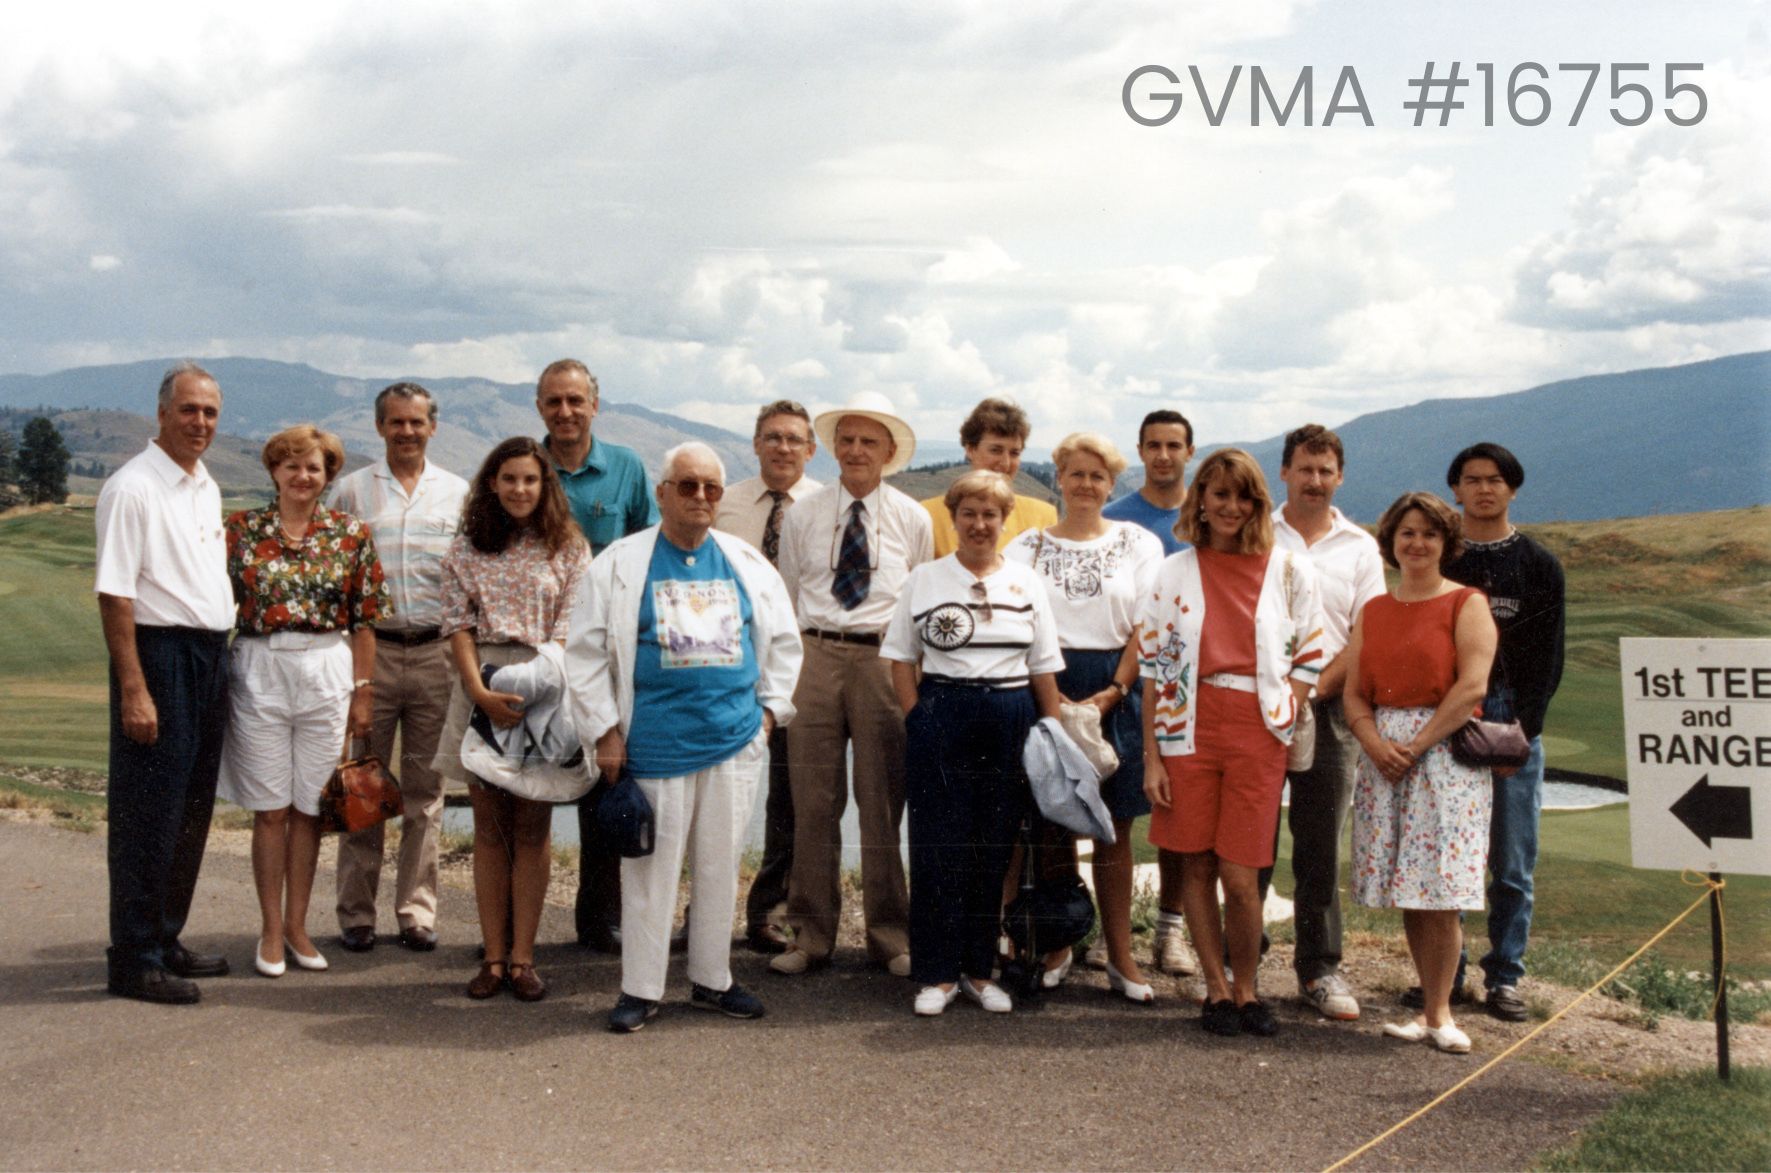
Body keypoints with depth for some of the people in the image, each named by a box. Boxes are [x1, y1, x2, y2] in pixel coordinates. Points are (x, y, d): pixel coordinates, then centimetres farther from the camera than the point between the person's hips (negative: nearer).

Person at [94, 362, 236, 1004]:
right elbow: (114, 594, -16)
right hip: (160, 655, -8)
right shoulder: (132, 488, -11)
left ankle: (164, 940, 25)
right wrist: (133, 688, -21)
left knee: (192, 811, 13)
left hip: (210, 656, 8)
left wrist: (222, 658, 15)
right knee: (149, 815, -4)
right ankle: (133, 961, 4)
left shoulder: (207, 487, 15)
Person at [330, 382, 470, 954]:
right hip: (371, 647, -1)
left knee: (425, 788, 6)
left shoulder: (457, 493, 10)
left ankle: (417, 911, 14)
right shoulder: (350, 490, 6)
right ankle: (356, 913, 10)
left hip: (436, 652, 1)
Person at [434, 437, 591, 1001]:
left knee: (531, 827, 1)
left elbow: (569, 628, -3)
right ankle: (493, 957, 9)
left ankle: (522, 957, 5)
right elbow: (457, 624, 2)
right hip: (480, 686, 2)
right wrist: (480, 691, -12)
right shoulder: (467, 546, 8)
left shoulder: (568, 547, 3)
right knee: (489, 827, 5)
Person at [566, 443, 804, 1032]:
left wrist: (770, 707, 11)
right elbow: (586, 652, 0)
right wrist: (605, 731, -4)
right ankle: (640, 989, 14)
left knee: (721, 867, 11)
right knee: (651, 869, 2)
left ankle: (712, 979, 24)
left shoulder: (748, 565, 10)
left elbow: (783, 641, 20)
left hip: (736, 740, 3)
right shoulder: (620, 564, 0)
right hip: (656, 739, -3)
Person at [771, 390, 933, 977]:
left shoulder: (912, 519, 8)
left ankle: (890, 936, 14)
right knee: (813, 802, 2)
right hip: (815, 656, 1)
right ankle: (810, 935, 12)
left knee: (884, 801, 3)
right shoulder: (803, 515, 10)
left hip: (885, 659, -1)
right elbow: (785, 598, 14)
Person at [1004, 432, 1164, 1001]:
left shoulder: (1139, 543, 8)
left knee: (1114, 828, 3)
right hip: (1047, 689, 0)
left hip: (1116, 692, 0)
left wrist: (1113, 691, -9)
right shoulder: (1027, 546, 8)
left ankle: (1120, 953, 9)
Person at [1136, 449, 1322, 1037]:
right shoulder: (1174, 572, 5)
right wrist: (1151, 756, -1)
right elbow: (1152, 665, 4)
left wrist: (1282, 719, -3)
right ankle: (1216, 988, 21)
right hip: (1189, 728, 1)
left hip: (1256, 732, -1)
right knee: (1197, 865, 6)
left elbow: (1311, 656, 9)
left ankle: (1245, 989, 17)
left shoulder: (1289, 571, 5)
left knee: (1239, 875, -4)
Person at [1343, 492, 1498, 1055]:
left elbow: (1472, 685, -11)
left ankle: (1439, 1012, 2)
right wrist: (1374, 742, -8)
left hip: (1445, 752, -5)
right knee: (1405, 890, 4)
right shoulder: (1373, 612, 15)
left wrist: (1417, 744, -13)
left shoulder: (1466, 603, 0)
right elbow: (1354, 693, 11)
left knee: (1438, 890, -8)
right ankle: (1431, 1006, 13)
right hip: (1383, 754, 5)